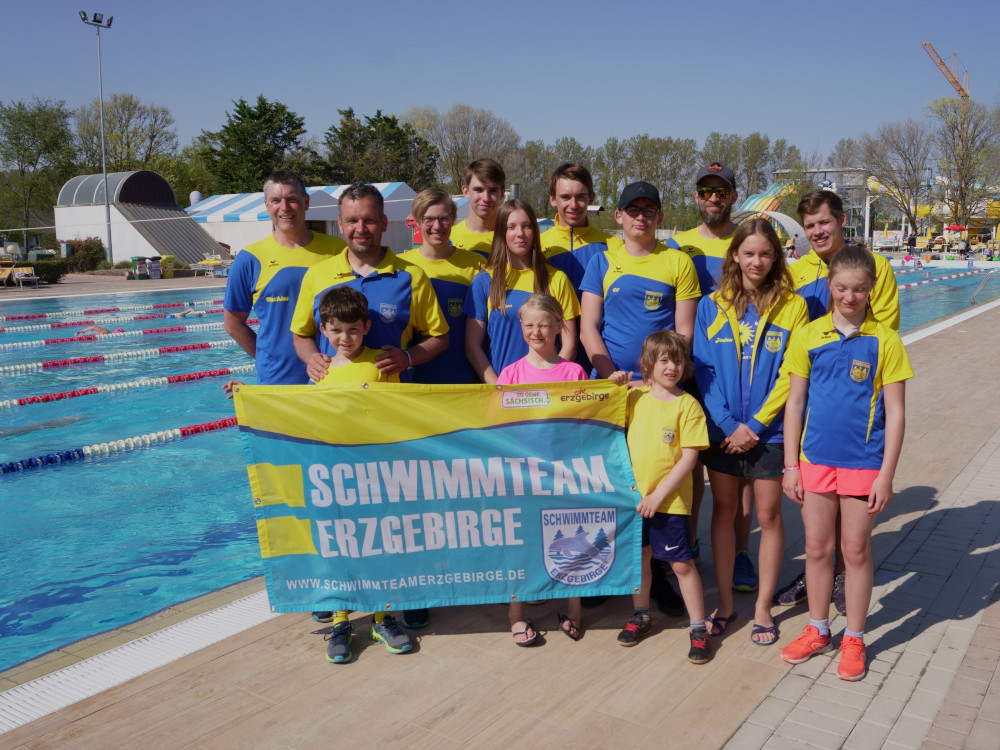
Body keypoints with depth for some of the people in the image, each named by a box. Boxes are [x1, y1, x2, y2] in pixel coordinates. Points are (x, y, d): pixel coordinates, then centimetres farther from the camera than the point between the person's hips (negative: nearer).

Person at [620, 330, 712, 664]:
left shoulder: (688, 405, -9)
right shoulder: (633, 398, 3)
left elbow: (688, 458, -11)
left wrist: (659, 494, -15)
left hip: (670, 499, -4)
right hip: (634, 496, 4)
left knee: (682, 563, 3)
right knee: (640, 555, 16)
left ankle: (699, 628, 17)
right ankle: (641, 616, 34)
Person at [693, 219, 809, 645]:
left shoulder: (792, 307, -3)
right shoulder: (712, 306, 2)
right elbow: (703, 370, -1)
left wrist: (754, 425, -12)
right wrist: (728, 426, -10)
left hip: (770, 430, -1)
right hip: (722, 430, 2)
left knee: (768, 516, 7)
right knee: (723, 511, 10)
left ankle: (763, 608, 21)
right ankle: (725, 603, 24)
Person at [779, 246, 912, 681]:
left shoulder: (884, 340, -5)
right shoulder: (808, 336, 0)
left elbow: (895, 413, -4)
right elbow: (795, 402, 3)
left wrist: (886, 474, -8)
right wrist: (791, 465, 1)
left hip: (863, 461, -2)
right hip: (815, 459, 2)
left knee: (855, 550, 9)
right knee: (816, 548, 12)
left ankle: (854, 640, 25)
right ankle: (818, 631, 30)